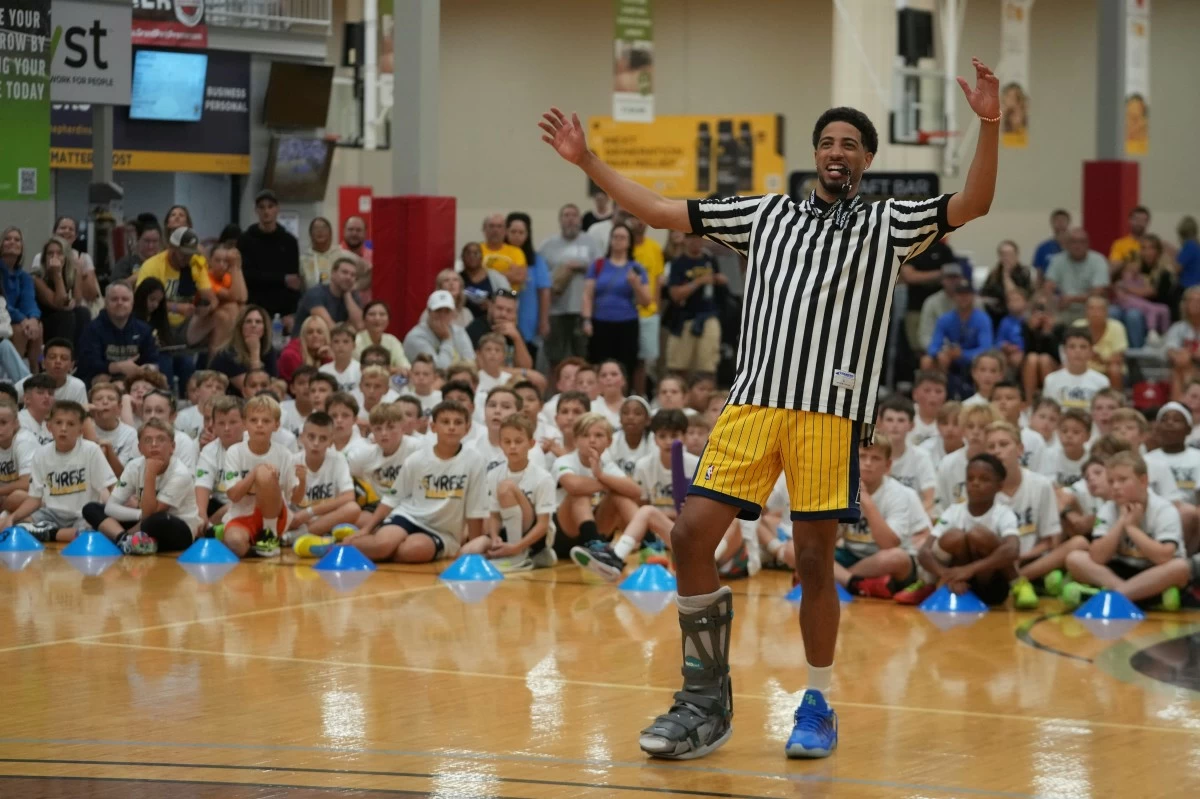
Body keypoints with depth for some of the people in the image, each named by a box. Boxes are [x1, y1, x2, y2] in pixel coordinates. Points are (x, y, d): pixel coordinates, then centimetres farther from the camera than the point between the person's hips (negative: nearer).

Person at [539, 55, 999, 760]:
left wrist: (989, 126, -19)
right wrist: (588, 161, 15)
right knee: (693, 534, -5)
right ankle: (708, 701, 6)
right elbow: (660, 211, 19)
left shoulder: (890, 223, 9)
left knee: (815, 558, 0)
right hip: (754, 400, 3)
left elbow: (972, 205, -5)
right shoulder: (767, 213, 17)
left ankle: (818, 705, 16)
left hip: (832, 411, -3)